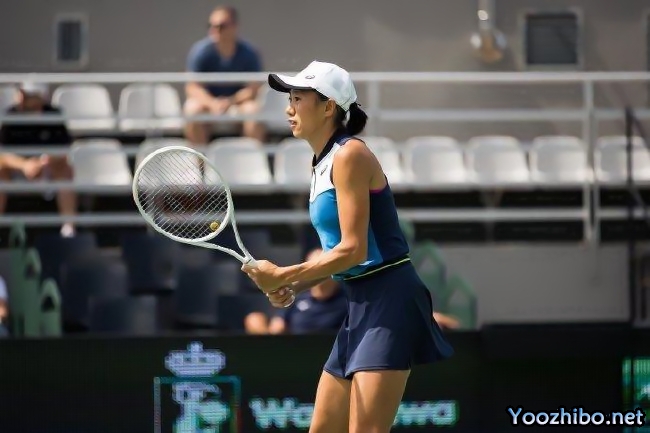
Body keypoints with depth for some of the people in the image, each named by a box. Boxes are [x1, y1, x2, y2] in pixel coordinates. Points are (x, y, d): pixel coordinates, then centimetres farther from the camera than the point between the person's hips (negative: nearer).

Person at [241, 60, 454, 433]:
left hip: (389, 301, -10)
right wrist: (295, 286, 3)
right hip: (361, 305, 10)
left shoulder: (350, 155, -13)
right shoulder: (322, 164, 15)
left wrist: (283, 276, -15)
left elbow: (353, 249, -18)